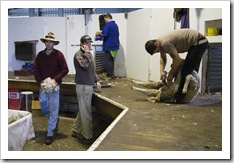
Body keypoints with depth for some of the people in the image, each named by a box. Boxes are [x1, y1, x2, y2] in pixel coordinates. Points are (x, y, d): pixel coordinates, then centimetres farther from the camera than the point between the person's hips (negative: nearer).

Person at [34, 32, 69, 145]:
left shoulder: (58, 55, -6)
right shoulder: (40, 55, 4)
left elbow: (65, 70, -8)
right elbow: (36, 71, 5)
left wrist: (55, 80, -16)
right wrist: (41, 82, -8)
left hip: (54, 87, -4)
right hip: (43, 86, 4)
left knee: (53, 110, -1)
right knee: (44, 108, 12)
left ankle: (50, 134, 9)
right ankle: (55, 120, 42)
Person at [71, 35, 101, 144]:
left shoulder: (89, 54, 16)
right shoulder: (78, 54, -11)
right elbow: (85, 66, -27)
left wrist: (97, 80, 15)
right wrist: (86, 53, -19)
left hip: (89, 85, 9)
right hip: (83, 86, -9)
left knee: (83, 111, 16)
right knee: (86, 112, -3)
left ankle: (76, 131, 29)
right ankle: (88, 136, 5)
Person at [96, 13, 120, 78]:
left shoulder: (108, 24, -12)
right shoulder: (115, 25, 15)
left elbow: (104, 34, -20)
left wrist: (99, 33, 2)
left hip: (109, 46, -8)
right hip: (115, 45, 8)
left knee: (108, 61, -2)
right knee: (111, 60, 15)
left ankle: (110, 75, 1)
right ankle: (111, 74, 19)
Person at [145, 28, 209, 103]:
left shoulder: (165, 43, -25)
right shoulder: (160, 42, 5)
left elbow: (178, 59, -24)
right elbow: (163, 58, 15)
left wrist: (170, 75, -13)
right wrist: (161, 71, -4)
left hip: (199, 42, -11)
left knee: (185, 70, -15)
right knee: (193, 70, 15)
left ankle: (178, 98, -11)